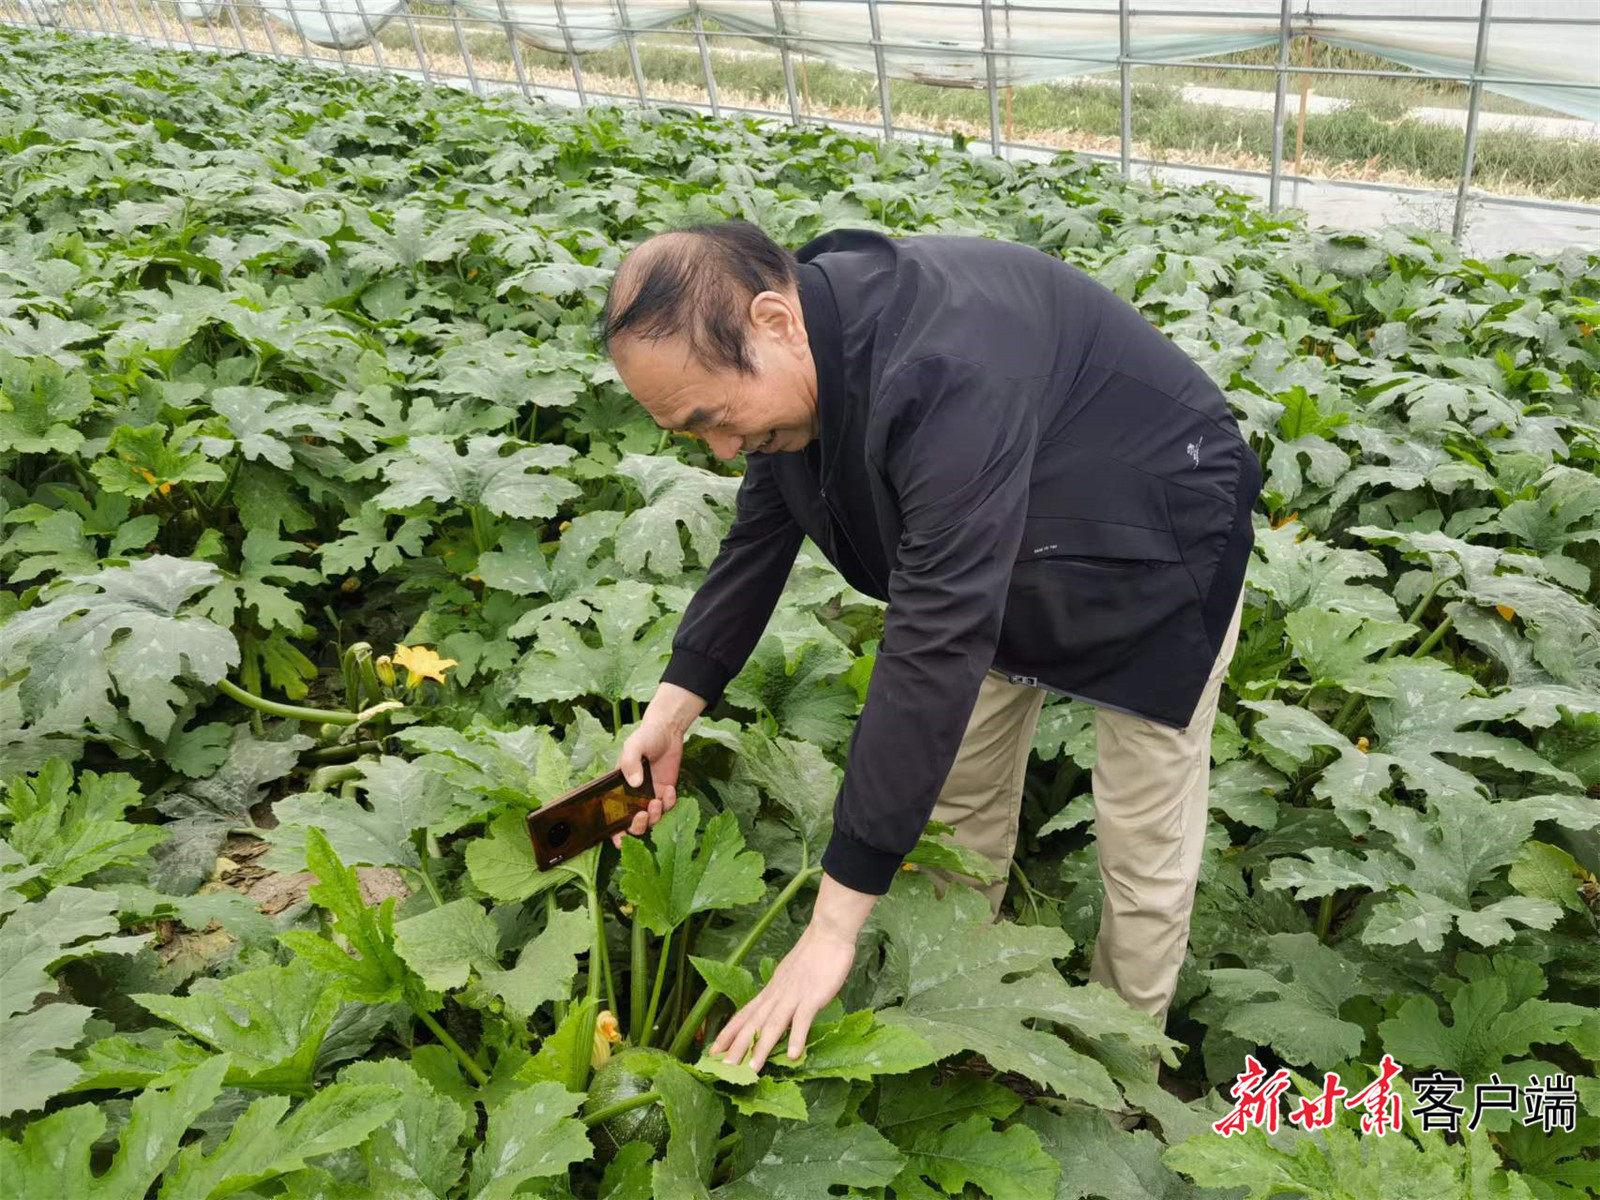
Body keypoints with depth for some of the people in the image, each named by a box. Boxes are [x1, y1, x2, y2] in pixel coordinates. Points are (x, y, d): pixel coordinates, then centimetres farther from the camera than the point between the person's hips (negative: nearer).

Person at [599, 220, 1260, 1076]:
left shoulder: (949, 371, -43)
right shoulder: (795, 349, -15)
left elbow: (936, 644, -45)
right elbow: (758, 538, -2)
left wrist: (834, 925, -41)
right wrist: (672, 707, -8)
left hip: (1153, 561, -7)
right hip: (1006, 561, 8)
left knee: (1143, 845, 2)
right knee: (959, 795, 13)